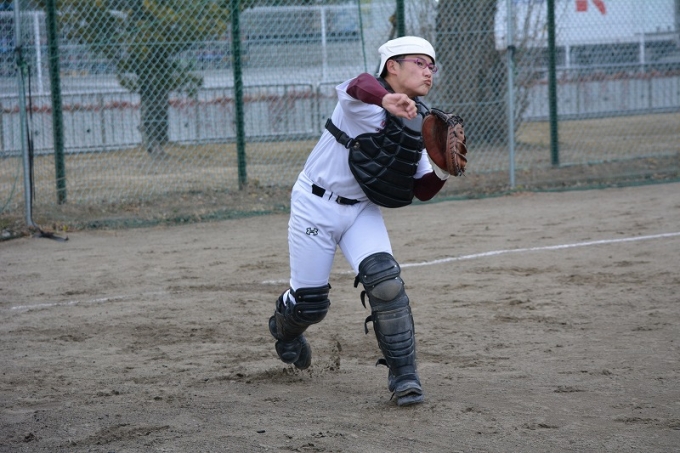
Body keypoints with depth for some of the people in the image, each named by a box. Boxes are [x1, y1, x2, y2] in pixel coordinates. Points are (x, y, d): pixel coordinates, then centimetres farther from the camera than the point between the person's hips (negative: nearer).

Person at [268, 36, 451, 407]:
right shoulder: (363, 101, -18)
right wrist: (387, 100, -68)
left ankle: (403, 376, -11)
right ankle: (285, 327, 41)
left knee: (385, 280, -20)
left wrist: (442, 171, -17)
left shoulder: (417, 125, 2)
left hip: (362, 210, 5)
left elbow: (422, 192, 5)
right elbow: (358, 86, -46)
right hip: (316, 206, -5)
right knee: (310, 304, 3)